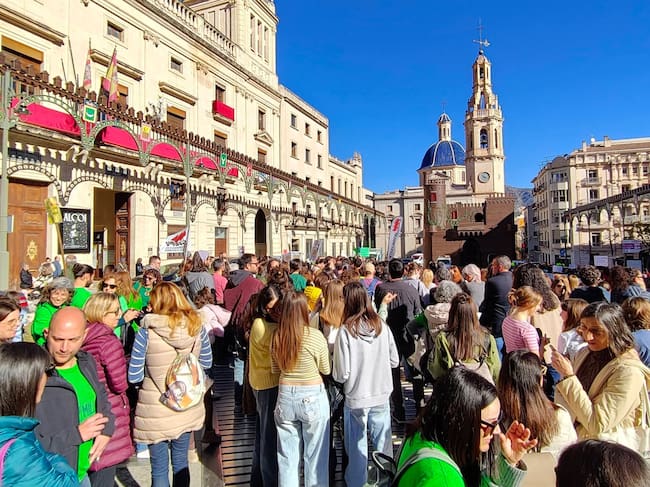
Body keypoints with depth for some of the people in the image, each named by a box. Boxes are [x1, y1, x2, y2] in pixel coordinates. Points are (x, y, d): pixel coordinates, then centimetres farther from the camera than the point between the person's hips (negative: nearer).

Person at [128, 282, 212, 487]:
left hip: (156, 411, -3)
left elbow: (134, 377, -11)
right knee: (180, 461, 22)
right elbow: (206, 363, 5)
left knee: (160, 469, 14)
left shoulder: (147, 331, -15)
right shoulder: (196, 326, -7)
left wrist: (152, 368, 8)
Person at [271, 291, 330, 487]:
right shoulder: (316, 336, -16)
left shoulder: (276, 336, -5)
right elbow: (326, 370, -3)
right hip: (312, 398, -3)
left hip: (285, 396, 4)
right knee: (315, 455, 12)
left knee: (287, 456, 16)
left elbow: (275, 370, 7)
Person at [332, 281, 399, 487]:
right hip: (382, 394, 3)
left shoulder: (346, 331, -18)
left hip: (356, 398, -3)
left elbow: (341, 374, -15)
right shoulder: (381, 325, -7)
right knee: (384, 443, 18)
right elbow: (394, 360, 3)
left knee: (358, 448, 14)